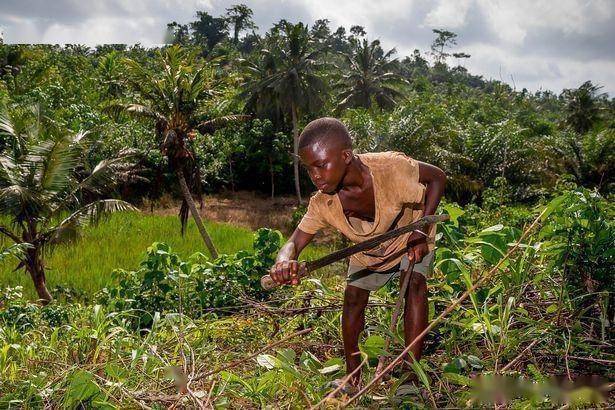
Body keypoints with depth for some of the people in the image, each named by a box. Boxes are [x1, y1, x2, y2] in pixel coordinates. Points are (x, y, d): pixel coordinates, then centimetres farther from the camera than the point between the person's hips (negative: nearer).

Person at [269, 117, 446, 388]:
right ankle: (352, 377, 12)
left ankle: (412, 374, -17)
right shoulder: (322, 205, -31)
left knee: (415, 285, -22)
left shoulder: (391, 167, -41)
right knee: (353, 297, -5)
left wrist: (422, 231, -30)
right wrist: (284, 262, -55)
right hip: (367, 253, 3)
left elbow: (437, 177, -24)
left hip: (411, 240, -2)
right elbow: (293, 244, -29)